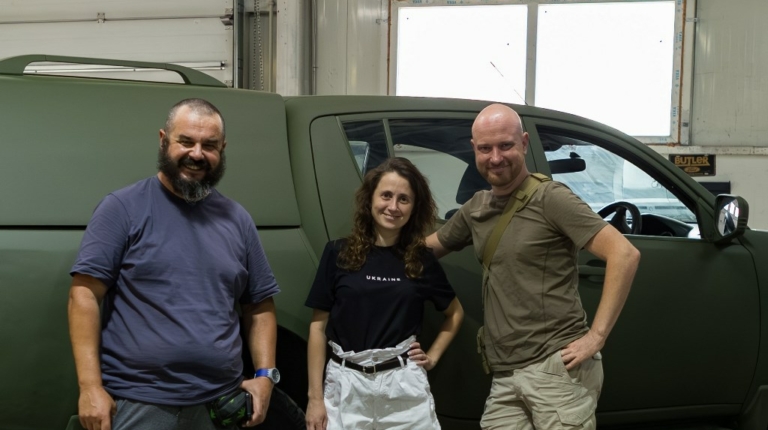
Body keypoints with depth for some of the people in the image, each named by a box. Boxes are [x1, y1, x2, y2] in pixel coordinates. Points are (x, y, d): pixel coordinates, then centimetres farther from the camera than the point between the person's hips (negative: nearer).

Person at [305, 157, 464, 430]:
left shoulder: (422, 261, 3)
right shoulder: (338, 254, -3)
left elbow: (455, 313, 20)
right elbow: (318, 326, -1)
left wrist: (433, 356, 8)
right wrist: (315, 397, -3)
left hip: (404, 384, 1)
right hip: (346, 384, -1)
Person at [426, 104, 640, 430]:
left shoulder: (550, 198, -8)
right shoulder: (476, 209, 12)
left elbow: (625, 255, -14)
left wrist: (596, 336, -17)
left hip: (557, 368, -6)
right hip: (504, 379, 6)